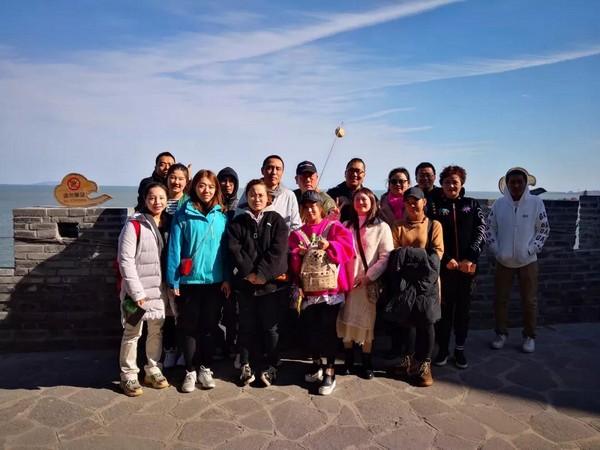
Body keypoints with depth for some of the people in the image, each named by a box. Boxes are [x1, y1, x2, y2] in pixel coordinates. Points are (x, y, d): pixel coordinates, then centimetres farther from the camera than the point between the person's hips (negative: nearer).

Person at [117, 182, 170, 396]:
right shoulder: (134, 224, -12)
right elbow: (125, 260, -15)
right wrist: (137, 291, -17)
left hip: (159, 288, 6)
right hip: (137, 289, -6)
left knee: (156, 330, 14)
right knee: (132, 333, 3)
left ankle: (152, 370, 29)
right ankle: (128, 375, 19)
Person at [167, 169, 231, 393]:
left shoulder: (222, 216, 3)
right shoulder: (183, 214, -5)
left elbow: (226, 249, 4)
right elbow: (175, 248, -6)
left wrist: (227, 278, 0)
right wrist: (173, 279, -10)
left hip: (214, 280, 2)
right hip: (189, 280, -2)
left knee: (209, 326, 12)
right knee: (189, 327, 8)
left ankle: (205, 368, 26)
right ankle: (190, 371, 21)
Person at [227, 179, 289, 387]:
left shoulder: (276, 220, 3)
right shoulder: (238, 222, 7)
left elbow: (278, 249, -8)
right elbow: (234, 249, -4)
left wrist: (262, 273, -16)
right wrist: (248, 272, -15)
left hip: (270, 281, -1)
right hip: (245, 282, 2)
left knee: (270, 326, 5)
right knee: (247, 325, 9)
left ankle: (271, 366, 19)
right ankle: (246, 365, 23)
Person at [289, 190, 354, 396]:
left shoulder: (334, 227, 3)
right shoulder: (297, 234, 12)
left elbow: (347, 248, -10)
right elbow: (292, 262, 5)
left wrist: (329, 246, -24)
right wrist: (298, 254, -15)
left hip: (330, 288, -3)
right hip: (308, 289, 3)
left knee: (328, 328, -3)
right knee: (312, 328, 10)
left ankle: (330, 372, 7)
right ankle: (316, 363, 30)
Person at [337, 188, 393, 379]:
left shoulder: (382, 227, 0)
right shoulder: (346, 226, 12)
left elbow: (386, 257, -7)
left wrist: (368, 276, -14)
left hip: (369, 282, -2)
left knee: (367, 322, 4)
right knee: (346, 320, 6)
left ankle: (367, 362, 17)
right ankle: (349, 360, 21)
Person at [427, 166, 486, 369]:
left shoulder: (472, 204, 9)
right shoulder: (435, 206, 4)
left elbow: (481, 232, 1)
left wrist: (470, 258, -11)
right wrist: (447, 260, -12)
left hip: (468, 266, 1)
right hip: (443, 266, -1)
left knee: (463, 308, 9)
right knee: (443, 307, 4)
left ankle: (460, 348, 22)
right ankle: (442, 348, 17)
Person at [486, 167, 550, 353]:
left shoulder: (536, 203, -6)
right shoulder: (499, 204, -3)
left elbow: (544, 229, -1)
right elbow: (490, 228, 4)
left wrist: (531, 249, -9)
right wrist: (496, 250, -5)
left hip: (528, 261, -1)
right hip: (503, 261, 1)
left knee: (529, 301, 6)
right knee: (500, 299, 7)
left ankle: (529, 337, 22)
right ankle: (501, 334, 23)